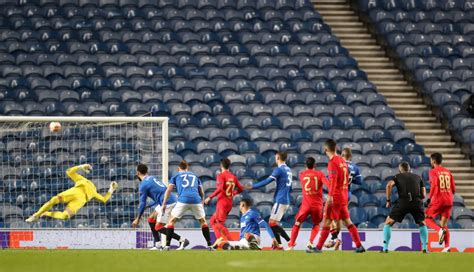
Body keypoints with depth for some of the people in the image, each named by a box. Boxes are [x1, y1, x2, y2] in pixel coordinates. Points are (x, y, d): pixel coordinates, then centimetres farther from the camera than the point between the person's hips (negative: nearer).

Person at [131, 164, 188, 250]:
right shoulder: (152, 178, 20)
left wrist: (137, 219, 1)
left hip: (168, 203, -9)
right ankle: (158, 244, 15)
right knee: (151, 219, 18)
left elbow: (143, 203, -7)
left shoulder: (143, 185, -6)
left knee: (158, 228, -5)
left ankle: (182, 240, -10)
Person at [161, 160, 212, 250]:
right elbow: (202, 193, 27)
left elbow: (168, 190, 12)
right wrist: (202, 204, 39)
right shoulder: (195, 176, 28)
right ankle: (209, 245, 14)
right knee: (203, 221, 21)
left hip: (183, 200, -2)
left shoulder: (176, 176, 22)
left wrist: (164, 204, 14)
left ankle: (167, 245, 2)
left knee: (171, 221, 12)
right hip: (196, 199, 2)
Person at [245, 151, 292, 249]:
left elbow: (267, 181, -17)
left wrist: (252, 186, -14)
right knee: (273, 223, 12)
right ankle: (278, 245, 8)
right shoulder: (288, 170, 15)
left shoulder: (279, 170, -12)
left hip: (280, 201, -9)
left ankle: (290, 241, -15)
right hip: (286, 201, 9)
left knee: (272, 223, -10)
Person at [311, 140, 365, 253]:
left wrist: (330, 195, -29)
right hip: (344, 196, 8)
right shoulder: (342, 160, 13)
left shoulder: (332, 162, -13)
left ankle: (319, 247, -6)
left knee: (326, 221, -6)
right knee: (347, 221, 11)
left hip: (335, 197, -8)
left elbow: (333, 180, -23)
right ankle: (359, 246, 7)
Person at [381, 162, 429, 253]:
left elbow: (389, 185, -2)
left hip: (403, 201, -2)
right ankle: (425, 248, 13)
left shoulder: (398, 176, 19)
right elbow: (423, 195, 17)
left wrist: (388, 200, 4)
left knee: (388, 222, 11)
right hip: (417, 202, 2)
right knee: (422, 224, 24)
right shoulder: (418, 177, 25)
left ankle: (385, 248, 3)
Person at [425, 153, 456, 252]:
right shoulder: (448, 172, 15)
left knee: (427, 218, 11)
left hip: (438, 200, -5)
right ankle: (447, 246, -8)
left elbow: (434, 184, -16)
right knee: (443, 224, 10)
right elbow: (453, 189, 12)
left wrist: (429, 198, -9)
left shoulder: (433, 171, -2)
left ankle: (440, 230, -17)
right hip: (449, 201, 5)